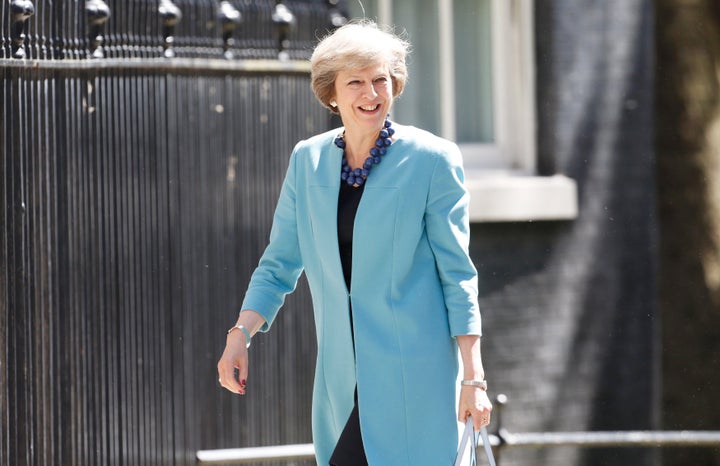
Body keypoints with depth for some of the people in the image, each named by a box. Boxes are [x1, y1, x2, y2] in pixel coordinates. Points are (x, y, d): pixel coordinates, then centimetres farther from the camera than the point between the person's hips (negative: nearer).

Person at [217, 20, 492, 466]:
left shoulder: (433, 160, -5)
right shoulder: (307, 160, 9)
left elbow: (457, 274, -5)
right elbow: (280, 264, 14)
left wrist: (473, 378, -10)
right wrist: (240, 335, 0)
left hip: (411, 376, -5)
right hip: (341, 377, 5)